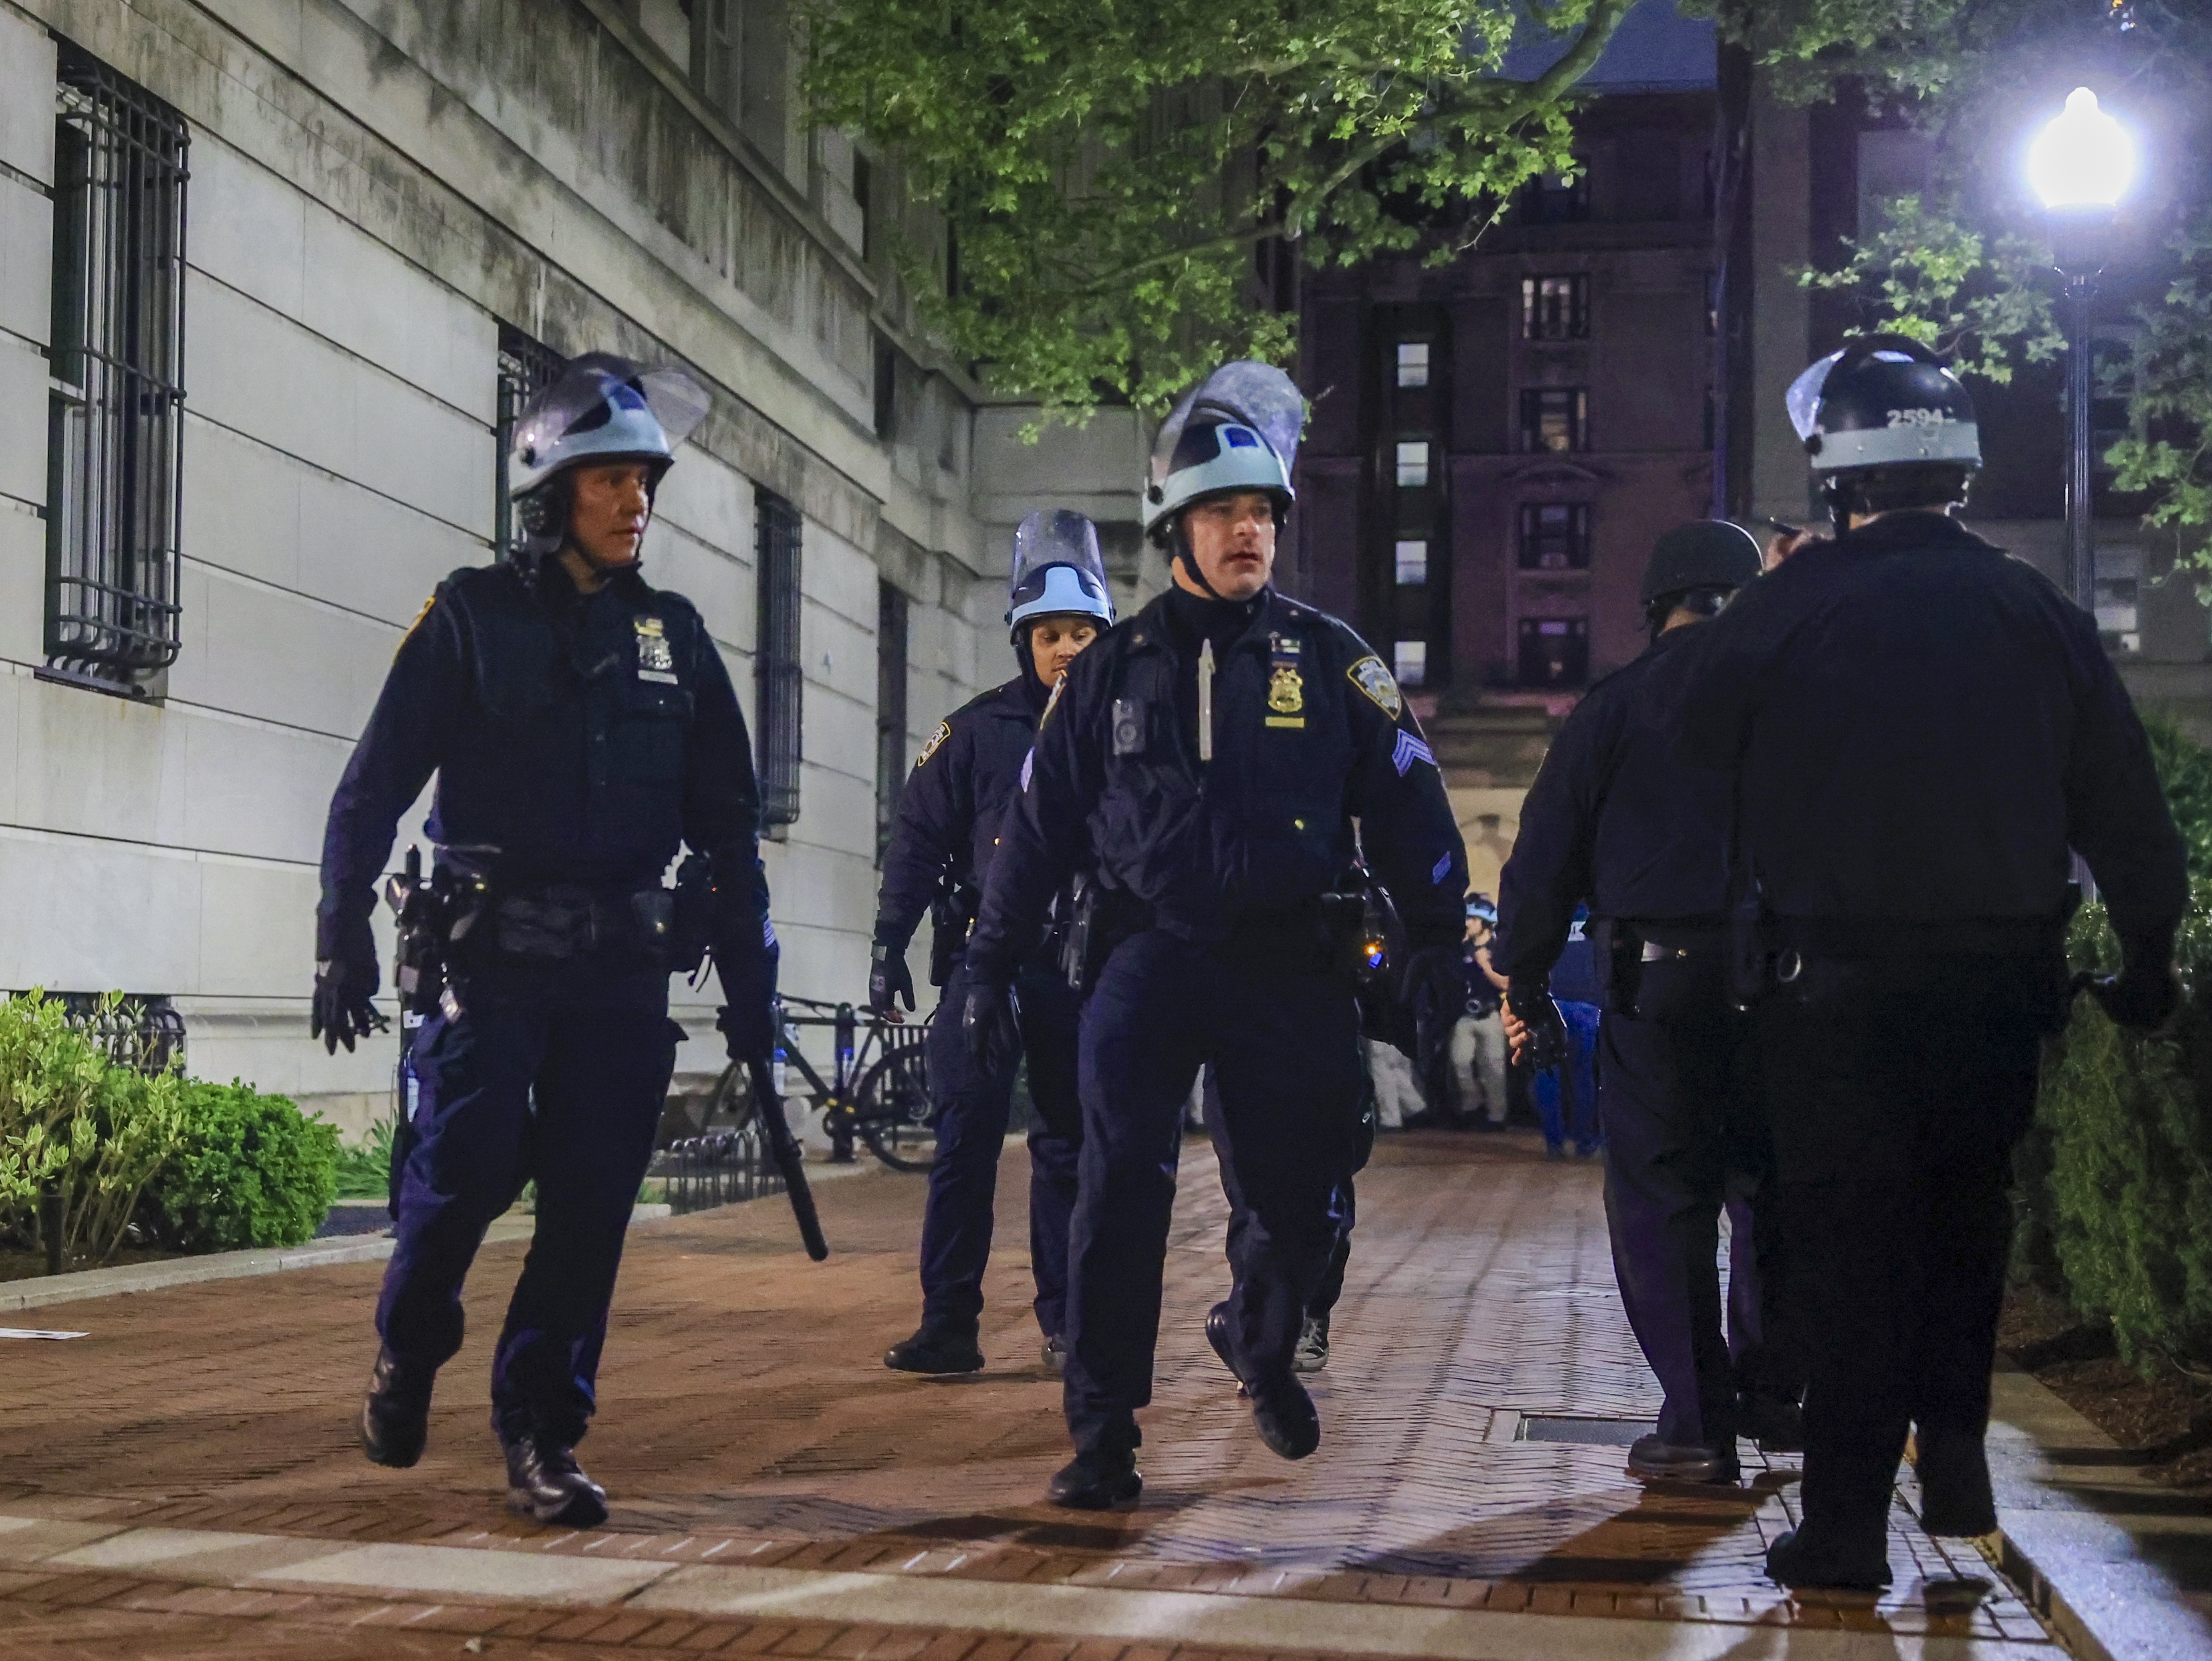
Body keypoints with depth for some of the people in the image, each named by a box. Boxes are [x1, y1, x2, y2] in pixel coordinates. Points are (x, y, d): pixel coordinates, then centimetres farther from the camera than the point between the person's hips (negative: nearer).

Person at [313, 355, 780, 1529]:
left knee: (590, 1204, -1)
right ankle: (407, 1355, 20)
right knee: (463, 1172, -9)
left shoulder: (674, 636, 12)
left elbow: (726, 821, 15)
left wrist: (749, 978, 11)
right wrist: (343, 938, -10)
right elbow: (375, 785, -2)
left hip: (621, 967, 3)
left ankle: (541, 1434, 9)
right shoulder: (474, 616, 1)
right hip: (491, 949, -3)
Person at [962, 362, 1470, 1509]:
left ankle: (1257, 1342, 40)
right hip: (1148, 959, 0)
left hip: (1289, 971, 1)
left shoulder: (1329, 660, 6)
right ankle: (1104, 1434, -3)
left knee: (1300, 1202, 8)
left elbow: (1407, 804, 6)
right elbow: (1041, 820, 12)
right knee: (1121, 1191, -11)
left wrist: (1435, 942, -1)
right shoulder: (1114, 671, 8)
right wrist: (993, 961, 11)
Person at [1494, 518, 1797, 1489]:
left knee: (1662, 1200, 1)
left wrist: (1521, 978, 8)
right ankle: (1772, 1394, 23)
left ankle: (1700, 1426, -1)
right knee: (1769, 1188, 17)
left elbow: (1547, 853, 1)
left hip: (1658, 977, -3)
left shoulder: (1616, 706, 1)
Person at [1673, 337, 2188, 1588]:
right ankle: (1955, 1449, 19)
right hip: (1998, 984, 2)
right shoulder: (2041, 617, 0)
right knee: (1965, 1219, 21)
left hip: (1835, 982, -2)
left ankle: (1850, 1519, 5)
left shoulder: (1789, 609, -10)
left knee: (1855, 1247, 4)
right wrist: (2151, 958, 15)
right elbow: (2128, 813, 3)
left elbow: (1704, 744, 4)